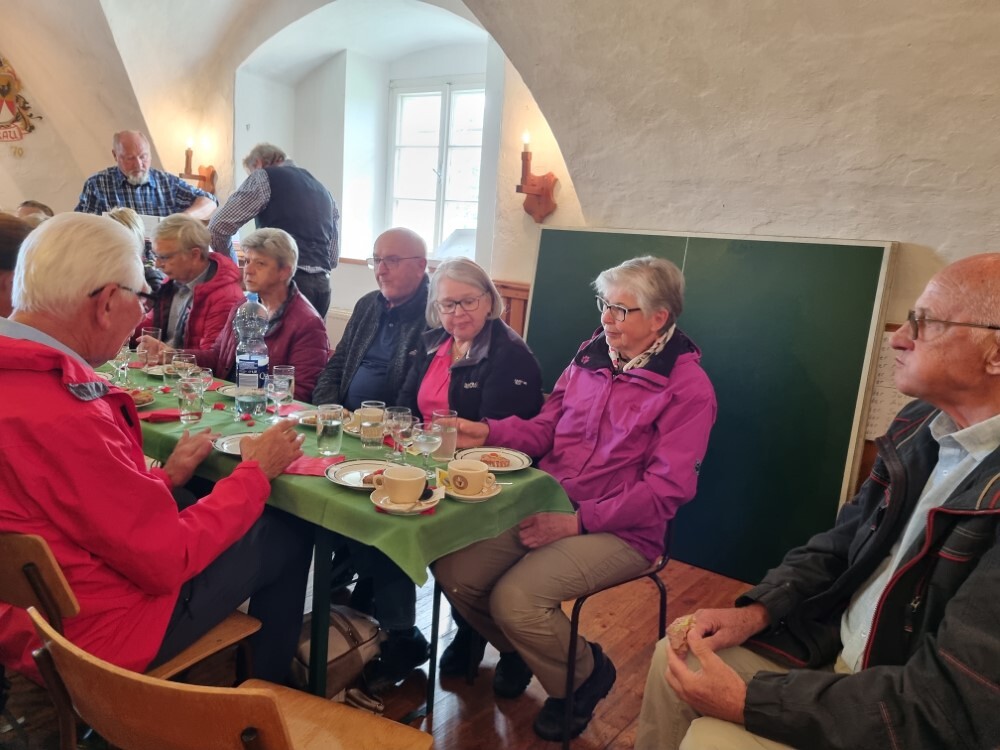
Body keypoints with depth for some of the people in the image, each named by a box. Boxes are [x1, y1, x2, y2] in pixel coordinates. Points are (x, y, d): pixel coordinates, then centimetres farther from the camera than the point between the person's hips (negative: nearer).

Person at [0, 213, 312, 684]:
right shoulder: (59, 419, -33)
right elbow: (170, 559, -24)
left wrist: (164, 479, 2)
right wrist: (256, 473, -13)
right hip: (98, 632, -8)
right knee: (288, 535, 4)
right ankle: (267, 691, 30)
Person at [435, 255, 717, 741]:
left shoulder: (688, 387, -11)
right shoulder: (591, 356, 7)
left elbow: (667, 488, -17)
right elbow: (545, 429, 13)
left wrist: (579, 520, -21)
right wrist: (487, 432, -4)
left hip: (619, 531, -6)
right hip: (544, 504, 6)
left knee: (514, 599, -25)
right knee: (452, 570, -11)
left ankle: (583, 676, 9)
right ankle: (517, 649, 22)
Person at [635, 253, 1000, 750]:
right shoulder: (920, 426, -1)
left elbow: (946, 709, -28)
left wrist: (747, 701, -25)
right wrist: (757, 610, -5)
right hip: (831, 645, 7)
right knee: (675, 656, 4)